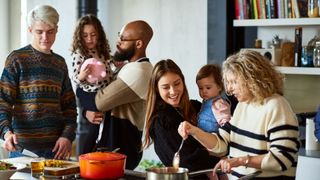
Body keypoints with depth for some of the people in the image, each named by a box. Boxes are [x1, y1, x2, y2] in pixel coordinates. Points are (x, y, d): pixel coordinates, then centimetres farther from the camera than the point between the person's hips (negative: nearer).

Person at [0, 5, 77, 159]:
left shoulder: (60, 63, 12)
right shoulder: (17, 59, -2)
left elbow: (69, 105, 13)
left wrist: (67, 135, -1)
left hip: (56, 146, 4)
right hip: (23, 147, -4)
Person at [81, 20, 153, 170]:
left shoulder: (138, 72, -20)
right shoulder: (130, 68, 14)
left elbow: (100, 101, -22)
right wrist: (87, 112, -7)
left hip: (121, 149, -9)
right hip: (114, 142, 9)